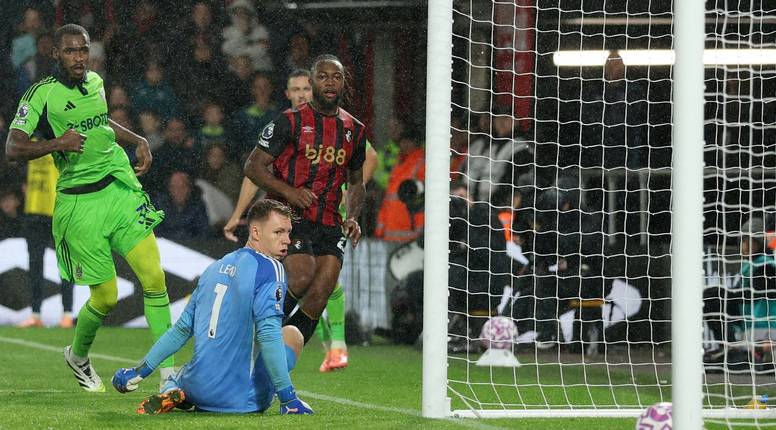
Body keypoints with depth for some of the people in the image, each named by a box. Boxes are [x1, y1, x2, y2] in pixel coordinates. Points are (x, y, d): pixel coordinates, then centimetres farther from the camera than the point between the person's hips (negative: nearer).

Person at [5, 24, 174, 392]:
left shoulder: (95, 82, 10)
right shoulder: (41, 94, -9)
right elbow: (12, 148, -13)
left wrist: (138, 141, 20)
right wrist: (56, 143, -27)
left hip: (120, 188, 5)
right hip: (79, 203, -5)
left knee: (154, 276, -10)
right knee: (106, 298, -1)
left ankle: (168, 373, -6)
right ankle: (78, 355, 31)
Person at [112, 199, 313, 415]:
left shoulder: (215, 268, 15)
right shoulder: (270, 269, -8)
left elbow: (182, 329, 18)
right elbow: (268, 335, -19)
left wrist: (139, 371, 27)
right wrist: (289, 399, -20)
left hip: (195, 388, 5)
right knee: (292, 335, 17)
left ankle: (172, 392, 4)